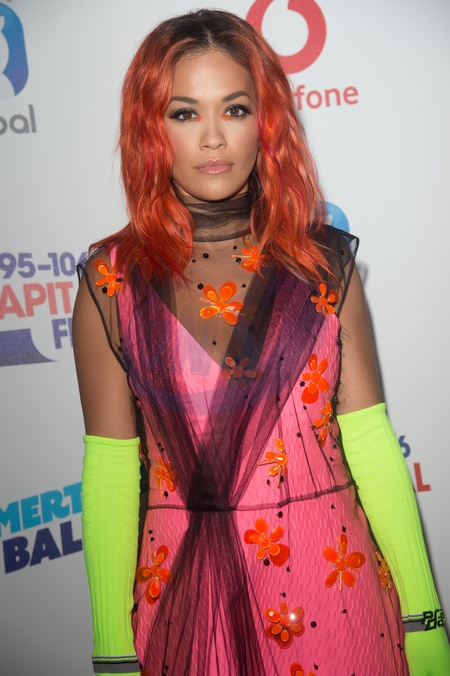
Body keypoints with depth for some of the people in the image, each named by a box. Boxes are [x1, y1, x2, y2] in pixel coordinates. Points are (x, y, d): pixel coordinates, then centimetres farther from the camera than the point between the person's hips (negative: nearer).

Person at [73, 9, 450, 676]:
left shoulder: (325, 262, -3)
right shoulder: (111, 281, -7)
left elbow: (370, 442, -4)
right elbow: (110, 469, -6)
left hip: (334, 585, 1)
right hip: (183, 596, 0)